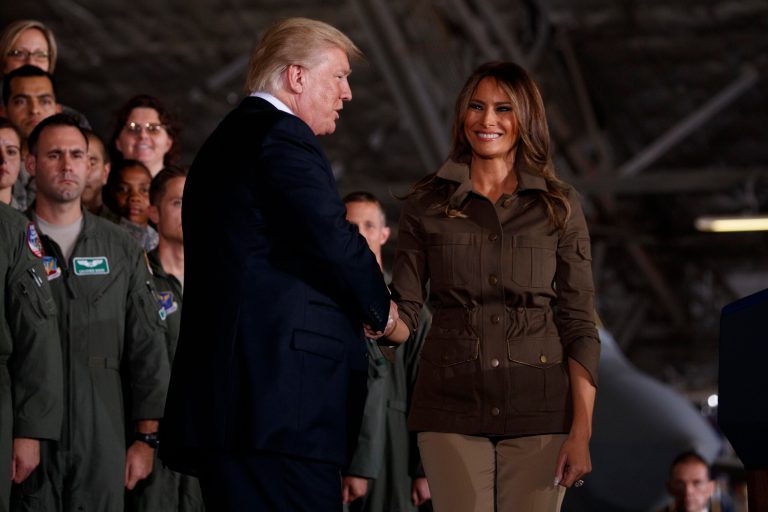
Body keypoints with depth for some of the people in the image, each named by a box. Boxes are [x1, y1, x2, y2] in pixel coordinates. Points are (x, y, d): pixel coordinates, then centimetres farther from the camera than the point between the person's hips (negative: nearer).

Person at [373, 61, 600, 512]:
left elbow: (579, 324, 2)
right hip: (452, 410, 0)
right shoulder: (427, 204, 7)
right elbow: (404, 314, 3)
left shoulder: (559, 206, 6)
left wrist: (581, 431, -6)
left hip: (538, 412, 0)